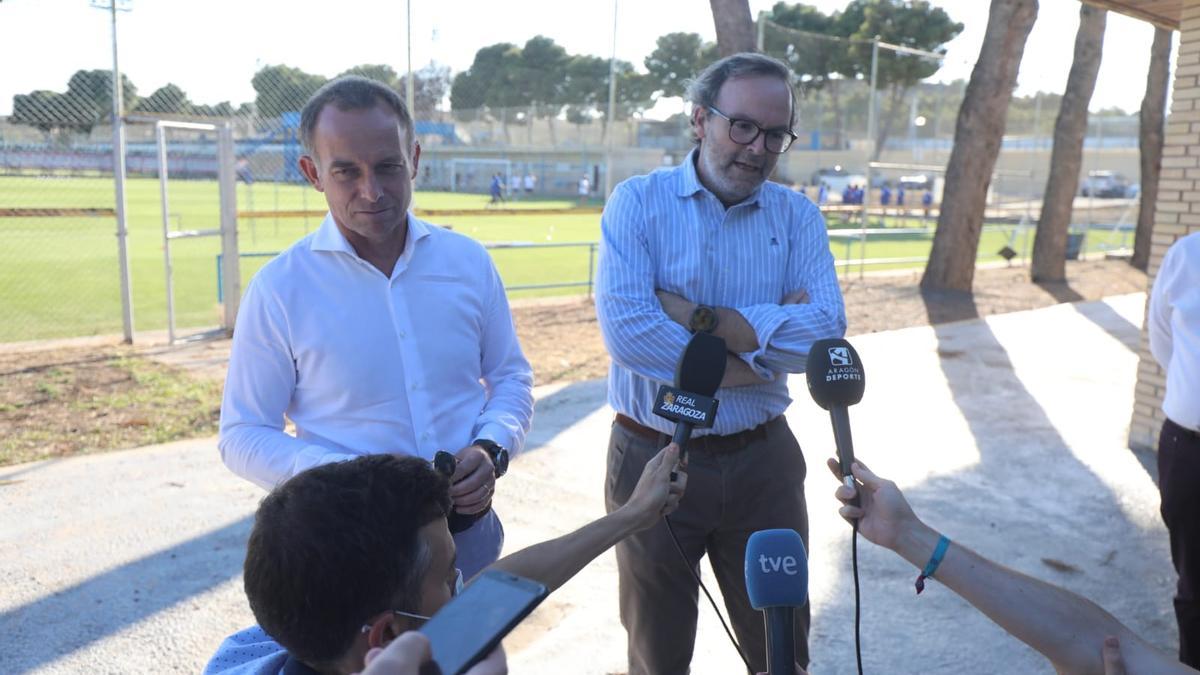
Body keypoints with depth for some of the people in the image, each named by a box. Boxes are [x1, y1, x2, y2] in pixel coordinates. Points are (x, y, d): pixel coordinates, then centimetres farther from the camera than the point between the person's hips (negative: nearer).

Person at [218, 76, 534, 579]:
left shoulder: (468, 260, -2)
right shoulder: (279, 289, -11)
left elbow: (511, 377, 8)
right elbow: (243, 436, -7)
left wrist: (491, 449, -12)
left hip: (470, 529, 3)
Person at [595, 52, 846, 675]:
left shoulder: (798, 215, 0)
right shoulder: (638, 201, -9)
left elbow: (824, 331, -15)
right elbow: (626, 330, -24)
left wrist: (695, 315, -21)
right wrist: (763, 349, -19)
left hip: (762, 459, 2)